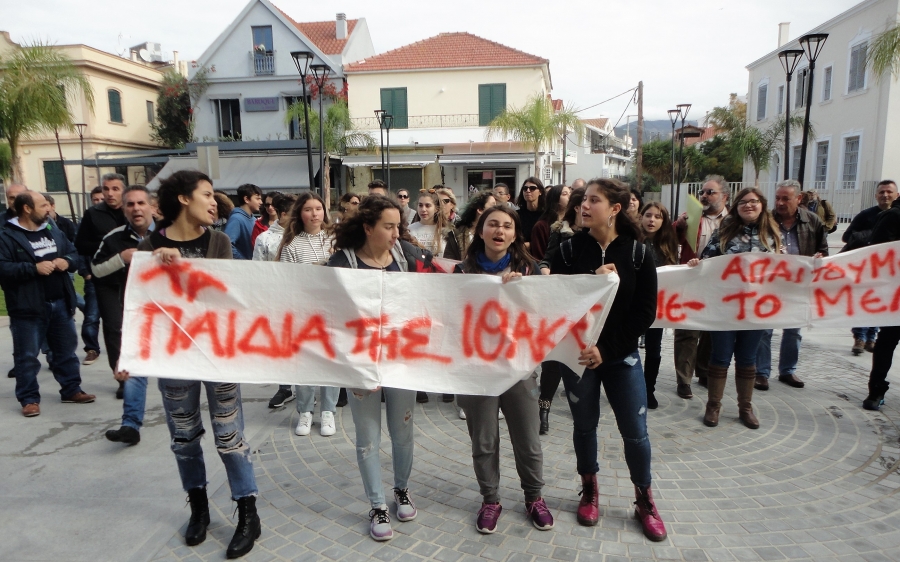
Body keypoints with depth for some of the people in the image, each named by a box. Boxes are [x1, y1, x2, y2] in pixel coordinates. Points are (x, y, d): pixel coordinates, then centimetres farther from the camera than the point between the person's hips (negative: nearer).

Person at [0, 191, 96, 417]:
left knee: (66, 350, 15)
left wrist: (67, 261, -5)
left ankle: (71, 390, 27)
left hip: (60, 303, 6)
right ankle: (29, 398, 15)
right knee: (27, 356, 3)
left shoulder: (53, 231, 11)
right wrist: (34, 268, -25)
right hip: (28, 307, -6)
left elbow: (73, 253, 17)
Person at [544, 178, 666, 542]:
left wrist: (607, 349, -14)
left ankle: (644, 501, 28)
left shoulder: (637, 254, -5)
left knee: (635, 431, 6)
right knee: (584, 425, 12)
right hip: (576, 354, 0)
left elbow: (645, 313, -6)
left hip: (621, 354, 0)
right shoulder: (567, 251, -5)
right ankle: (589, 491, 34)